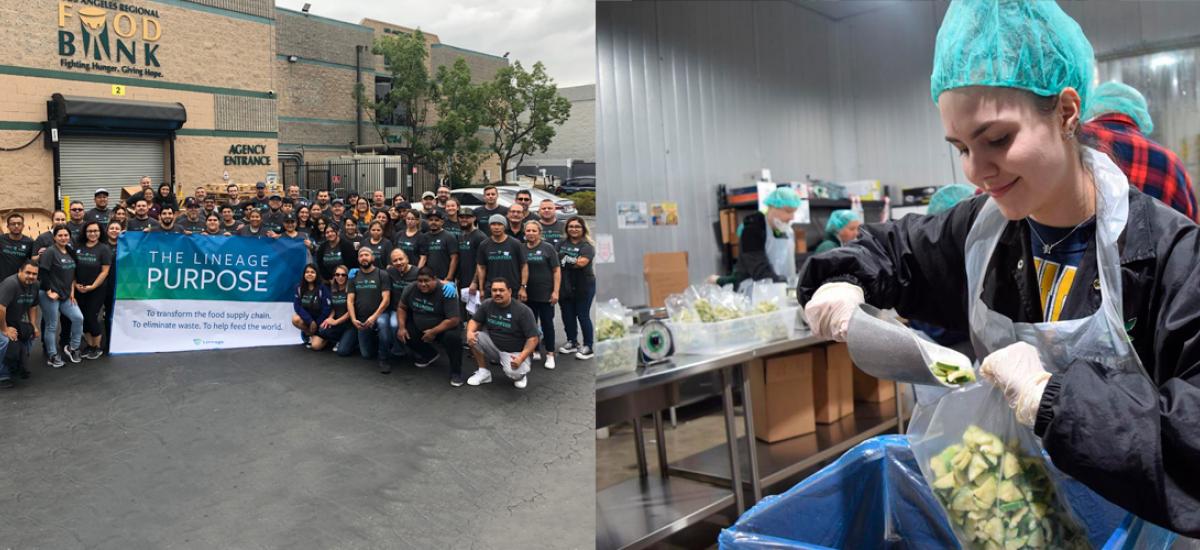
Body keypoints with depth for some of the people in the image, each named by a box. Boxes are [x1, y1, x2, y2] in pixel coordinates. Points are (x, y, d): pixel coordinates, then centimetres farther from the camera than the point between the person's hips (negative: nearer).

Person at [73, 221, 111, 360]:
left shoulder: (104, 249, -7)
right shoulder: (78, 247, 2)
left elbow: (105, 271, -10)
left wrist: (92, 286, -14)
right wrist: (75, 284, -5)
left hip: (97, 290, -4)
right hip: (80, 290, 4)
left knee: (91, 317, -3)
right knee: (83, 318, 8)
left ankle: (98, 347, 14)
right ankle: (89, 345, 23)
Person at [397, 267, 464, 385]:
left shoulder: (446, 293, -26)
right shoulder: (411, 289, -11)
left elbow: (454, 320, -28)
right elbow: (401, 307, 4)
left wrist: (434, 332, -27)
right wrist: (401, 327, -9)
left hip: (443, 328, -6)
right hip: (419, 327, 6)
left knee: (453, 337, -34)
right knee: (401, 334, -11)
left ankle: (456, 371, -9)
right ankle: (429, 354, 15)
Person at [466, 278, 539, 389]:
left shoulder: (523, 311, -19)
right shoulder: (487, 304, -4)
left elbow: (533, 339, -20)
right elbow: (475, 321, 6)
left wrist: (521, 358, -34)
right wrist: (470, 332, -20)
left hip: (515, 352, -5)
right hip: (494, 346, 5)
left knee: (513, 372, -35)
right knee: (474, 337, -20)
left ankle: (521, 372, 5)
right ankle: (483, 372, -3)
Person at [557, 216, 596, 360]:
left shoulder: (587, 246, -8)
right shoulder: (562, 244, 9)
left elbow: (581, 262, -22)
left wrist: (566, 258, -12)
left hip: (583, 287, -6)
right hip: (565, 287, 6)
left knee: (583, 316, 0)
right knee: (567, 315, 13)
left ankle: (588, 347, 10)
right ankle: (572, 342, 29)